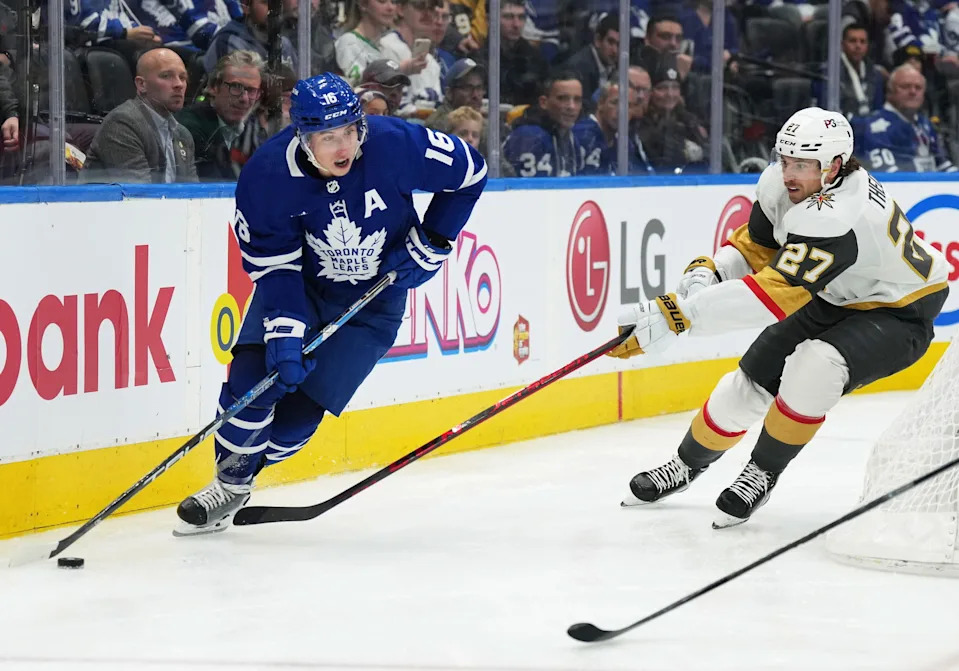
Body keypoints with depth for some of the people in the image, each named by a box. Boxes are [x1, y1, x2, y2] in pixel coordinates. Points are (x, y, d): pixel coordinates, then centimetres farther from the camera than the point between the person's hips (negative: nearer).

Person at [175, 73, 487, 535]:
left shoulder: (396, 145, -27)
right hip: (298, 282, 1)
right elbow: (273, 266, -18)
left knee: (301, 408, -8)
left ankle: (239, 480, 18)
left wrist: (429, 245, -11)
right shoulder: (266, 175, -25)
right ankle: (228, 483, 3)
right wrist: (284, 332, -30)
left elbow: (469, 172, -10)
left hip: (373, 296, -1)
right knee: (254, 374, -19)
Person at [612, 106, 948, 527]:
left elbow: (774, 295, -49)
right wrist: (707, 271, -18)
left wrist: (678, 313, -54)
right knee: (753, 377, 3)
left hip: (901, 314, -8)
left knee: (814, 366, -31)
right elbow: (755, 246, 4)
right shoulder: (780, 185, -15)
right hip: (838, 299, 8)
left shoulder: (834, 216, -41)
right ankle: (687, 465, 27)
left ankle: (762, 474, -8)